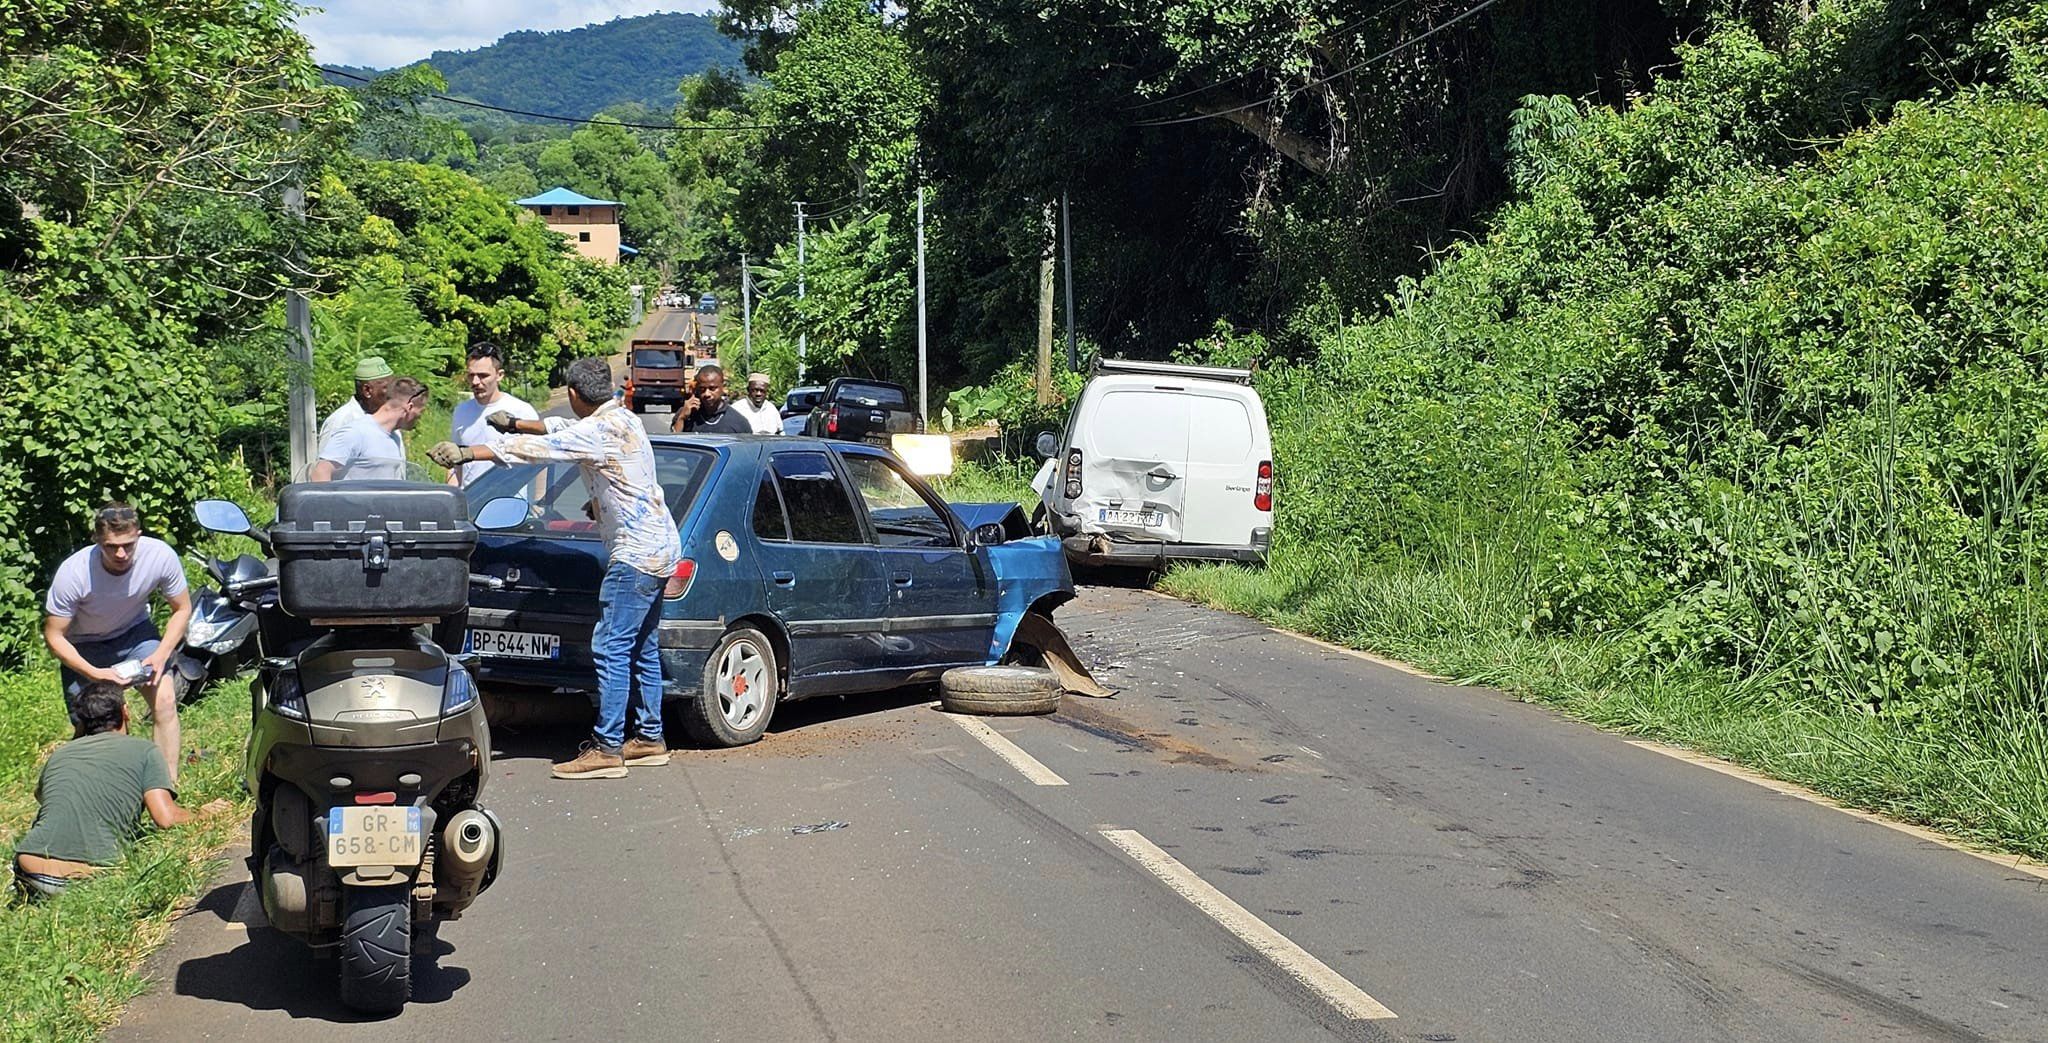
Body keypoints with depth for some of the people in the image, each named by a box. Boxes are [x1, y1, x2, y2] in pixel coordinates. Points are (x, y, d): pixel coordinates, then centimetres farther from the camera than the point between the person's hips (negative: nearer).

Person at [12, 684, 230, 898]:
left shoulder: (58, 754, 19)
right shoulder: (143, 751, 7)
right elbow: (167, 819, -3)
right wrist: (201, 815, 18)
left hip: (31, 870, 5)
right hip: (91, 877, -5)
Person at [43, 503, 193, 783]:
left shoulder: (160, 555, -28)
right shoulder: (73, 573, -32)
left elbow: (182, 609, -9)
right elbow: (54, 636, -20)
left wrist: (161, 655, -23)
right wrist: (95, 674, -33)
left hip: (134, 632, 1)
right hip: (84, 646, -1)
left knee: (165, 700, -18)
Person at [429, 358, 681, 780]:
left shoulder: (598, 431, -16)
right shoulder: (621, 418, 13)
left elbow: (535, 448, -20)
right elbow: (561, 434, 29)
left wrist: (465, 453, -18)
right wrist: (515, 425, 31)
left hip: (638, 551, -10)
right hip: (658, 545, 10)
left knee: (611, 648, -10)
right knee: (642, 648, 14)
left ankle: (607, 748, -11)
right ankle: (649, 738, 19)